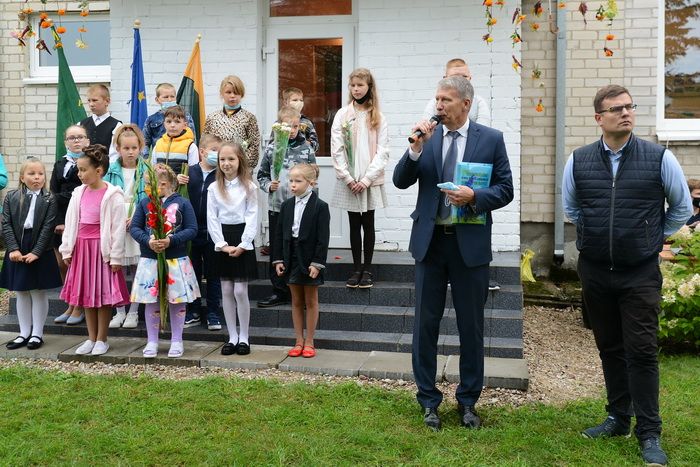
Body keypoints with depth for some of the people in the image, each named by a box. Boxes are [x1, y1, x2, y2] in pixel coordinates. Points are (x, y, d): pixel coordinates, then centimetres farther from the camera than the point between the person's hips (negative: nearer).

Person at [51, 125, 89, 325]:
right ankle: (71, 305, 20)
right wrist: (58, 222, -5)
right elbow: (54, 194, 8)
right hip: (60, 221, 6)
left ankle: (79, 307, 10)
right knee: (62, 265, 8)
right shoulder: (60, 164, 15)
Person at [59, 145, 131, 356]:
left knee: (103, 294, 1)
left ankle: (101, 339, 13)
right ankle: (91, 338, 23)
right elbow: (71, 223, 10)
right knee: (86, 293, 12)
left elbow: (118, 228, -13)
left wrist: (116, 257, -14)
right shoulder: (79, 193, 6)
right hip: (82, 247, 6)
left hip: (102, 248, -6)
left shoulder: (113, 195, -12)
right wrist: (66, 250, 8)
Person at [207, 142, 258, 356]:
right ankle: (232, 337, 16)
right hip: (222, 242, 3)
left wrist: (243, 245, -12)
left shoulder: (249, 187, -1)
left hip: (242, 241, -2)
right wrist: (222, 245, -9)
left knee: (240, 291, -3)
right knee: (226, 291, 6)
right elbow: (212, 219, 1)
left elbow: (252, 217, -4)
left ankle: (244, 337, 10)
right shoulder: (214, 188, 4)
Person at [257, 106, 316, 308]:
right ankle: (280, 291, 20)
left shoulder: (306, 148, 1)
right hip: (276, 206, 2)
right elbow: (261, 174, 10)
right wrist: (268, 185, -8)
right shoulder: (271, 148, 3)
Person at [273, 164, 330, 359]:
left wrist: (317, 263, -16)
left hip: (309, 259, -4)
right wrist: (278, 259, 2)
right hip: (291, 258, 4)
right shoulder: (287, 205, 5)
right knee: (296, 301, 12)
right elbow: (279, 234, 7)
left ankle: (309, 342, 17)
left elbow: (323, 238, -12)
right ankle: (299, 341, 22)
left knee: (311, 301, 8)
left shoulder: (320, 207, -10)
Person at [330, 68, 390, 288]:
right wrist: (348, 178, -9)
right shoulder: (342, 115, 3)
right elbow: (336, 149, -2)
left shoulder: (378, 118, 2)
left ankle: (367, 270, 14)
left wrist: (367, 179, -12)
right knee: (354, 225, 7)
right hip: (349, 181, 1)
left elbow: (382, 152, -3)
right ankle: (357, 269, 15)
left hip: (370, 181, 0)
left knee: (368, 224, 5)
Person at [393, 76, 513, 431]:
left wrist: (475, 197, -19)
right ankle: (429, 400, 23)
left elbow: (505, 190, -1)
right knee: (426, 324, 7)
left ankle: (468, 401, 26)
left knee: (471, 327, 9)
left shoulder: (491, 139, -1)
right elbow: (401, 181, -2)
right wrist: (416, 148, -16)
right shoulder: (427, 135, 3)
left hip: (470, 243, -1)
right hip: (430, 241, 1)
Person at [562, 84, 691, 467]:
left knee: (641, 350, -2)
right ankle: (618, 418, 28)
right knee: (610, 348, 13)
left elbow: (682, 208, 9)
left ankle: (649, 434, 10)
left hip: (640, 274, -2)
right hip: (594, 271, 3)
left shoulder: (659, 158, -5)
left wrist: (654, 237, 13)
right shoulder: (578, 161, 0)